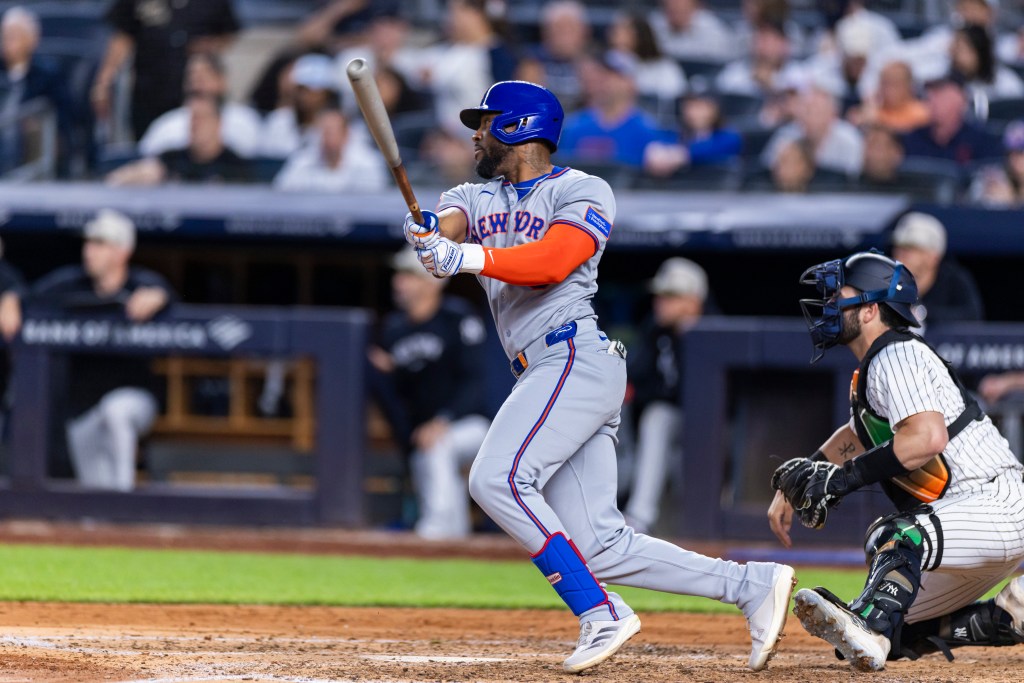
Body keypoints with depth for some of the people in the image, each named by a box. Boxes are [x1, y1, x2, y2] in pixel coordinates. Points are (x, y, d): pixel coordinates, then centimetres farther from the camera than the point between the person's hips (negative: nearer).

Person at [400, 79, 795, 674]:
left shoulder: (583, 193, 2)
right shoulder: (477, 197, 23)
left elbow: (552, 262, -17)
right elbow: (450, 224, 0)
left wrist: (468, 257, -31)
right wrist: (432, 234, -25)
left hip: (576, 356, -7)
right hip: (546, 378, 7)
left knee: (499, 479, -24)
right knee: (599, 547, -2)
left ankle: (601, 614, -24)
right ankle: (753, 585, 2)